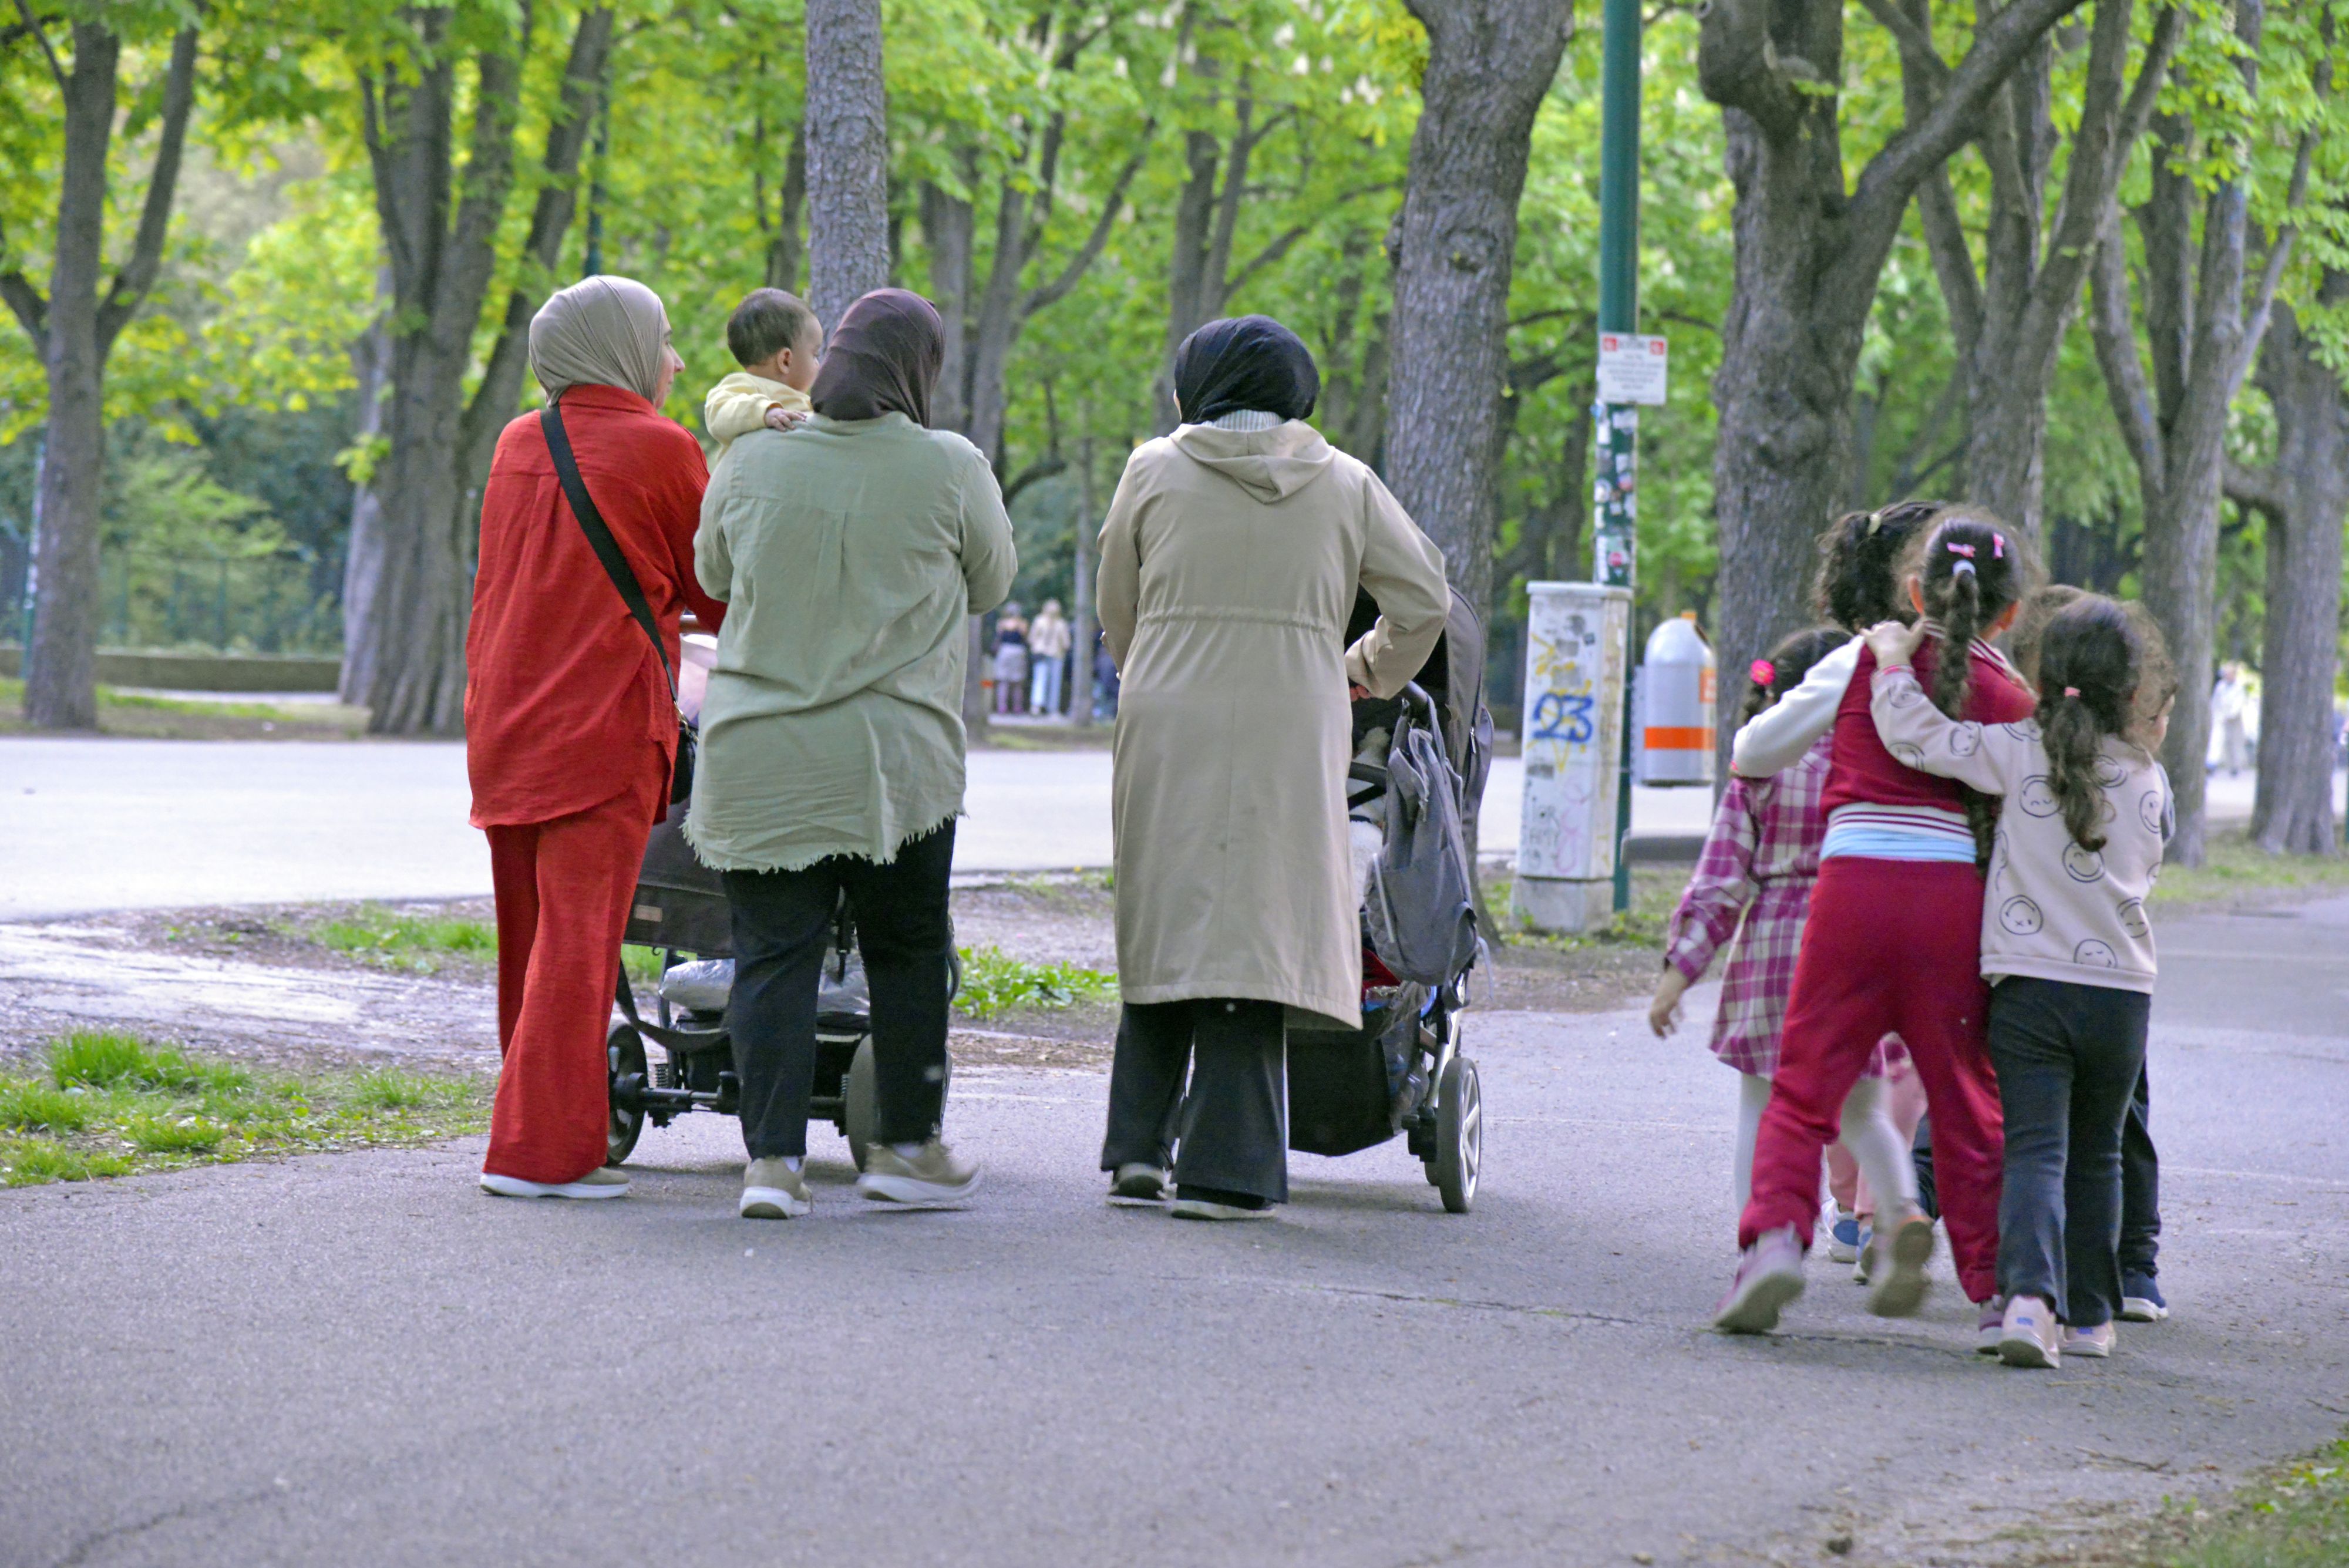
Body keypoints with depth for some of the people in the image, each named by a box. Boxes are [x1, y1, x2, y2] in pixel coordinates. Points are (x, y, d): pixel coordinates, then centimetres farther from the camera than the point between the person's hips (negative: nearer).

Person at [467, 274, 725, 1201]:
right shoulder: (659, 449, -6)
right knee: (578, 938, -7)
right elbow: (717, 595, 3)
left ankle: (538, 1132, 18)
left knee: (528, 935, 12)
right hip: (603, 725, -7)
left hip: (504, 723, 7)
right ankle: (539, 1149, -10)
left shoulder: (516, 445, 13)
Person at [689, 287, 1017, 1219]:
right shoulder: (950, 469, -6)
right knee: (906, 952, 13)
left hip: (756, 756, 2)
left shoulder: (753, 463, 1)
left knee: (772, 955, 4)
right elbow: (992, 585, 9)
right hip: (895, 755, -1)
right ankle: (906, 1147, 18)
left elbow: (712, 576, 16)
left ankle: (772, 1155, -4)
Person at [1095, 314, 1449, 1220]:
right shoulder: (1345, 486, 8)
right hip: (1289, 734, -1)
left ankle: (1138, 1145, 8)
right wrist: (1369, 671, 30)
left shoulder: (1156, 472, 6)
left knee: (1162, 930, 11)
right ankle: (1225, 1170, -5)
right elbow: (1425, 599, 12)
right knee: (1252, 932, -1)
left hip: (1165, 731, 1)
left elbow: (1116, 611, 14)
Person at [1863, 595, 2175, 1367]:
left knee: (2035, 1151, -6)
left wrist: (1893, 660, 6)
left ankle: (2031, 1296, -27)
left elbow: (1915, 736, -9)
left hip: (2030, 986, -2)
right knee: (2096, 1156, 17)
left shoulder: (2019, 753, -4)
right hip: (2122, 991, 2)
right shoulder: (2146, 779, 6)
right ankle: (2089, 1315, 21)